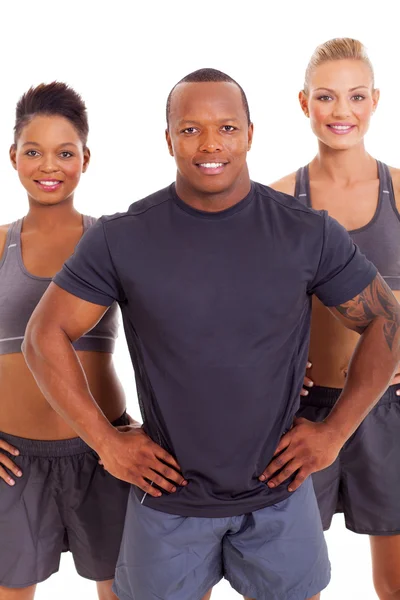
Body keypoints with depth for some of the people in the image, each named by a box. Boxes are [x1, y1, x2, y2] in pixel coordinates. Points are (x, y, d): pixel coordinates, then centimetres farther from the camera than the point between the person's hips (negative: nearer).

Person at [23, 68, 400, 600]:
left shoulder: (309, 234, -8)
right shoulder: (122, 239, -10)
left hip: (279, 494, 1)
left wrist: (335, 431, -3)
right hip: (168, 493, 0)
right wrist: (106, 442, -7)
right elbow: (45, 337, -4)